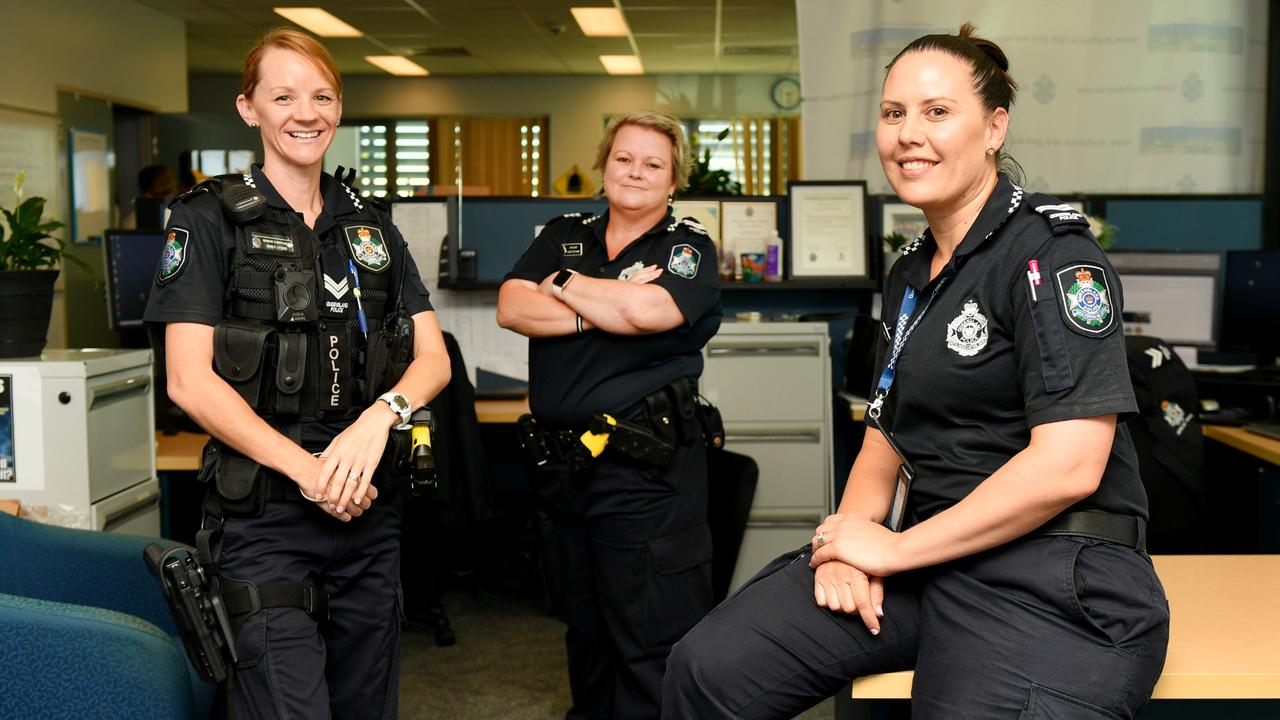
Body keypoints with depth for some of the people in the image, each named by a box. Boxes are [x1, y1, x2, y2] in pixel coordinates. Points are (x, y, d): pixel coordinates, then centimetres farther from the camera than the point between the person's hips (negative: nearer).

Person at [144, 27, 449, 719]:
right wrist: (307, 468, -19)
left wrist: (382, 412, -15)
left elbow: (433, 356, 7)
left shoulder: (370, 224, 12)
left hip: (372, 505, 5)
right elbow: (189, 380, -10)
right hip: (265, 514, -5)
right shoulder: (210, 219, -2)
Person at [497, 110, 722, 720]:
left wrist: (566, 285, -4)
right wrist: (603, 310, -13)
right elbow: (511, 308, -2)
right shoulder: (563, 237, 13)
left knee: (652, 641, -4)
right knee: (584, 630, 20)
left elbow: (647, 311, -20)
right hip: (561, 461, 5)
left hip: (646, 469, -5)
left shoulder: (689, 248, 0)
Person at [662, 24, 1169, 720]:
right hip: (927, 556, 6)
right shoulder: (910, 274, 16)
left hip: (1053, 578, -6)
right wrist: (853, 536, -3)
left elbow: (1068, 465, -19)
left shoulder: (1050, 250, -9)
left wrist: (895, 549, -13)